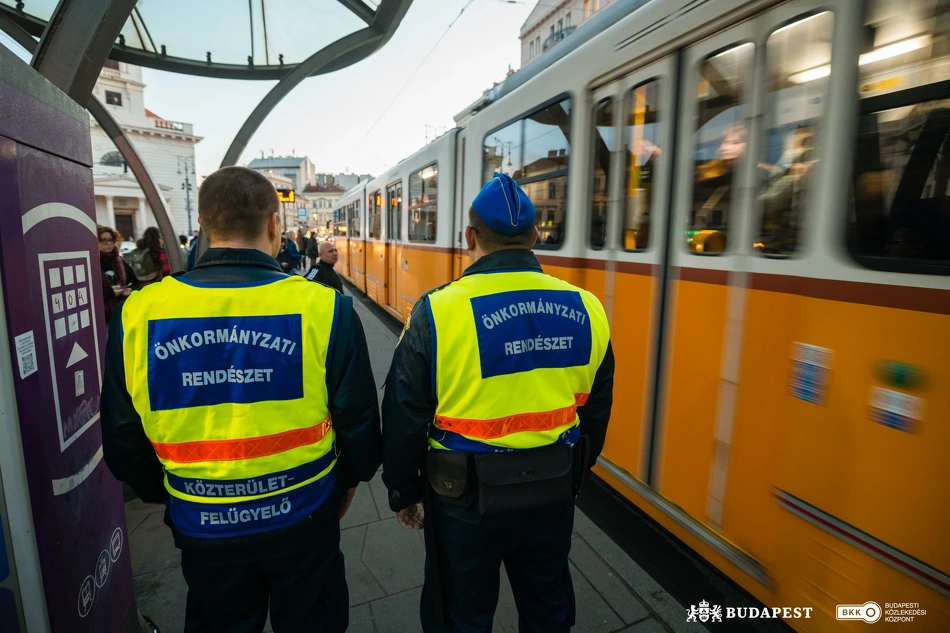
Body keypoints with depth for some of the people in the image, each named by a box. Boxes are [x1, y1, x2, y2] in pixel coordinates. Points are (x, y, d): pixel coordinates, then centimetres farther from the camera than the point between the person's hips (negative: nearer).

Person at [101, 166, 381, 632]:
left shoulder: (139, 313, -13)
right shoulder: (323, 307, -21)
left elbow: (122, 437, -1)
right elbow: (358, 420, -13)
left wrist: (166, 494, 17)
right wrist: (349, 479, 8)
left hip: (201, 524, 3)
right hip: (302, 515, -2)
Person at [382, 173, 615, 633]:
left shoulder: (437, 312, -20)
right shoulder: (586, 310, -8)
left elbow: (404, 420, -12)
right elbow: (595, 414, 3)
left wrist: (403, 493, 5)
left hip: (468, 498, -3)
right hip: (554, 495, 4)